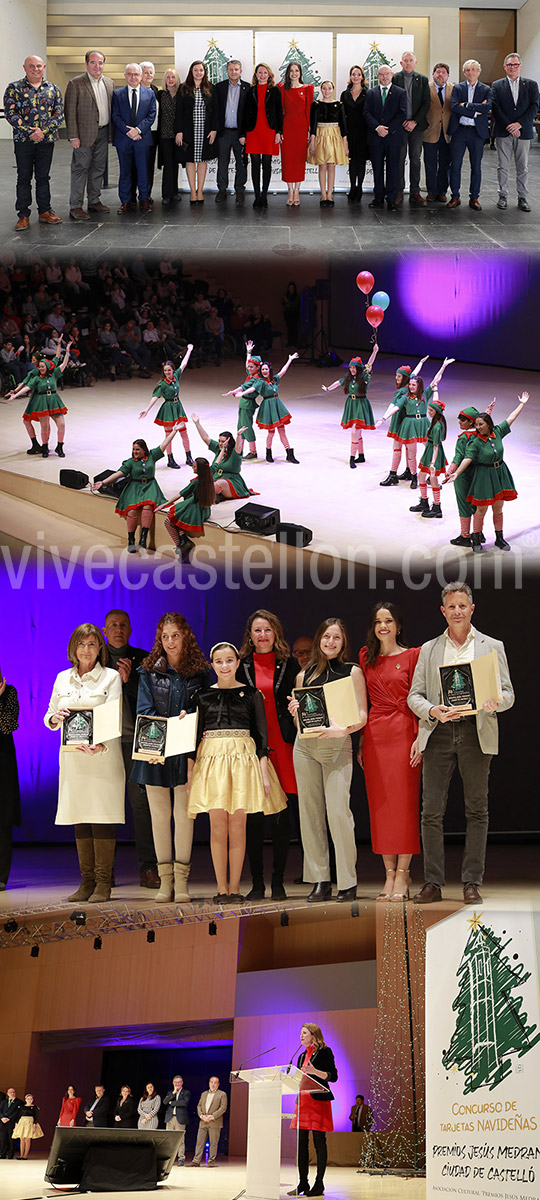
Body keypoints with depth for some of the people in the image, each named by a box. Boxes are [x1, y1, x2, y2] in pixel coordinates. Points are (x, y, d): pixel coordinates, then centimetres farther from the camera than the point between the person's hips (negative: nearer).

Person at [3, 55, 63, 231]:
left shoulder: (53, 89, 7)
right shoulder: (14, 88, 0)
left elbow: (59, 114, 1)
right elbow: (10, 113, -8)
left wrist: (43, 131, -13)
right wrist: (30, 132, -17)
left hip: (47, 140, 2)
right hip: (23, 140, -2)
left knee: (43, 177, 10)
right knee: (24, 178, 2)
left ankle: (45, 212, 19)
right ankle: (23, 215, 7)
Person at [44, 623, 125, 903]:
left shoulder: (111, 677, 1)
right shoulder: (62, 679, 13)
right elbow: (50, 717, 16)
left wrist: (100, 746, -25)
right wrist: (54, 719, -9)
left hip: (103, 755, -4)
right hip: (73, 756, 4)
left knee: (103, 816, -7)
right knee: (79, 818, 5)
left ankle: (103, 884, -4)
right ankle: (86, 882, 11)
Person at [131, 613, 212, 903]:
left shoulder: (200, 671, 6)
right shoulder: (149, 671, 6)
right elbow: (145, 710, 0)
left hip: (186, 751, -1)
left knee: (183, 813, -2)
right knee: (159, 814, 2)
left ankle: (181, 879, 4)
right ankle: (165, 880, 8)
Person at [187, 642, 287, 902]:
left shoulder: (251, 694, 7)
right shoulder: (203, 695, 11)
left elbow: (262, 735, 6)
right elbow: (195, 734, 12)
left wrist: (264, 772, -2)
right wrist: (190, 771, 6)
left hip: (243, 759, -1)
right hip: (211, 758, 1)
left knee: (237, 826, -2)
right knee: (218, 825, -2)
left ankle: (234, 887, 4)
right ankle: (221, 888, 2)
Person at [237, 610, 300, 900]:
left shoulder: (289, 664, 9)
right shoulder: (242, 666, 10)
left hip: (282, 745, 0)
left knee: (281, 817, -1)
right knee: (253, 817, 0)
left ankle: (278, 881, 7)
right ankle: (257, 882, 8)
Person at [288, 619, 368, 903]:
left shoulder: (352, 672, 6)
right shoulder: (305, 675, 15)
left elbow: (362, 715, 0)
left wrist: (344, 729, -19)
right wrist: (294, 711, -2)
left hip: (337, 746, -4)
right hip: (305, 746, 4)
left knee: (338, 811, -12)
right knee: (310, 812, 2)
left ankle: (348, 882, -4)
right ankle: (319, 880, 9)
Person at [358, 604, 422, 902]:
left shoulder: (412, 655, 2)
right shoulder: (366, 657, 14)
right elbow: (363, 702, 15)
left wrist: (419, 738, -10)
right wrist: (361, 742, 9)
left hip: (403, 732, -4)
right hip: (374, 735, 4)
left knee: (404, 802, -5)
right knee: (379, 804, 3)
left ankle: (402, 876, 0)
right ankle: (389, 875, 9)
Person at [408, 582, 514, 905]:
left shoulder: (492, 647, 11)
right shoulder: (429, 650, 15)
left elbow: (508, 694, 7)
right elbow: (414, 696, 11)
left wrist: (494, 703, -16)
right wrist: (432, 711, -10)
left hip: (476, 733, -1)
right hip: (439, 733, 1)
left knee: (477, 810, 1)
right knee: (431, 811, -3)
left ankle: (472, 883, 7)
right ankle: (433, 882, 3)